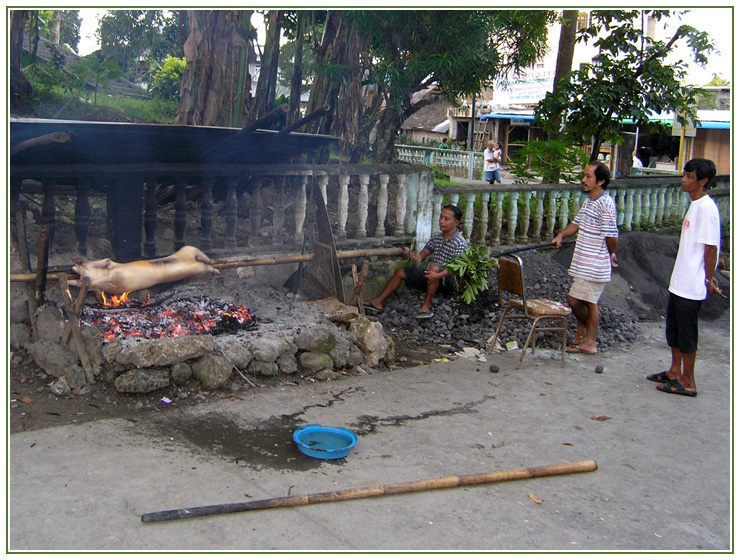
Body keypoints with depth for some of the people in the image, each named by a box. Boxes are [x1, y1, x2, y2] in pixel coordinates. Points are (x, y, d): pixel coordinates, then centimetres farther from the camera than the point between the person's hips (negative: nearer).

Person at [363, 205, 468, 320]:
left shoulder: (460, 242, -16)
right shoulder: (437, 237, 7)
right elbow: (425, 252, 8)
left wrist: (438, 275, -42)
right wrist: (418, 257, -18)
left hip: (448, 280, -8)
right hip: (432, 277, 8)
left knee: (434, 266, -38)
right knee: (401, 271, 2)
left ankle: (427, 306, -29)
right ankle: (379, 302, -2)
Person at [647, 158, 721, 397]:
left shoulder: (706, 207, -18)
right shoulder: (695, 205, 12)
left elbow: (711, 247, -18)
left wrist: (709, 280, -14)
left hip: (692, 285, -10)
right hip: (679, 280, 10)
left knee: (687, 332, 0)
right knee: (673, 327, 18)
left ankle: (688, 382, 10)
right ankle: (675, 371, 32)